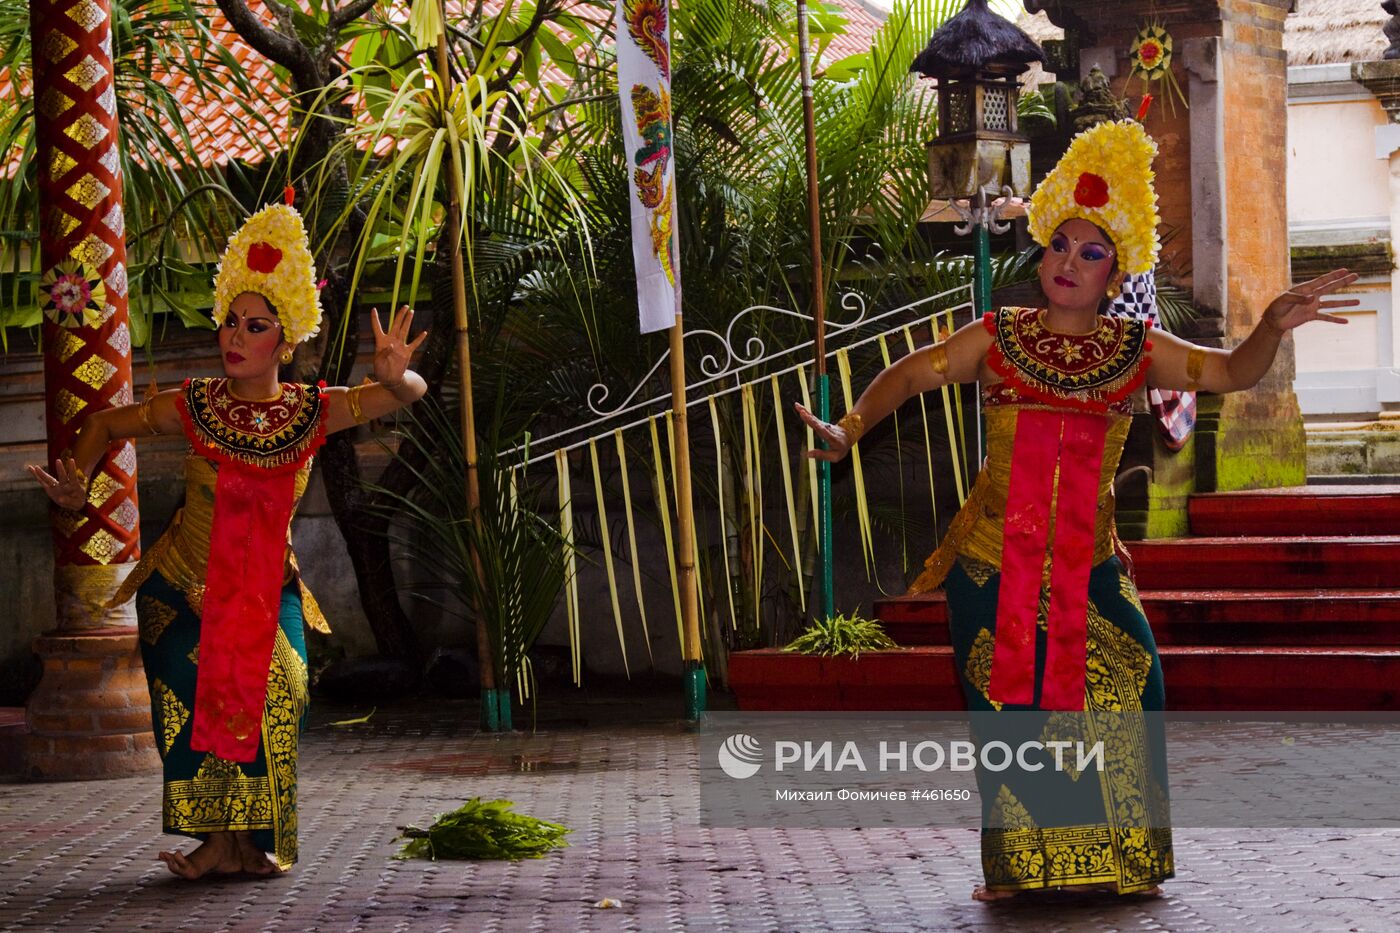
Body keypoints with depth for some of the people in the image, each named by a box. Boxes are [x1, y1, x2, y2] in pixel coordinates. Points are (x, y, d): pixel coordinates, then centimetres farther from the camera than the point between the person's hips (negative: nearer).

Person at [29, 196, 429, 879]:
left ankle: (243, 840, -5)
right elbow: (105, 425, 6)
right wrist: (76, 484, -10)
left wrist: (397, 376, -30)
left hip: (268, 591, 1)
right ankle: (224, 840, -5)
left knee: (270, 694, -17)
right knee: (197, 698, -15)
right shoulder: (194, 407, -10)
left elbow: (408, 395, -6)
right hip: (182, 588, 0)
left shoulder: (312, 412, -9)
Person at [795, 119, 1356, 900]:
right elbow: (911, 375, 6)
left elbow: (1232, 373, 5)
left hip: (1089, 566, 1)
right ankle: (1014, 865, 11)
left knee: (1125, 691, -9)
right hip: (992, 563, -1)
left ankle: (1127, 862, 4)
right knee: (1006, 705, -1)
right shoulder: (999, 338, 3)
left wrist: (1272, 328, -14)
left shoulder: (1137, 351, 5)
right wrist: (849, 431, -6)